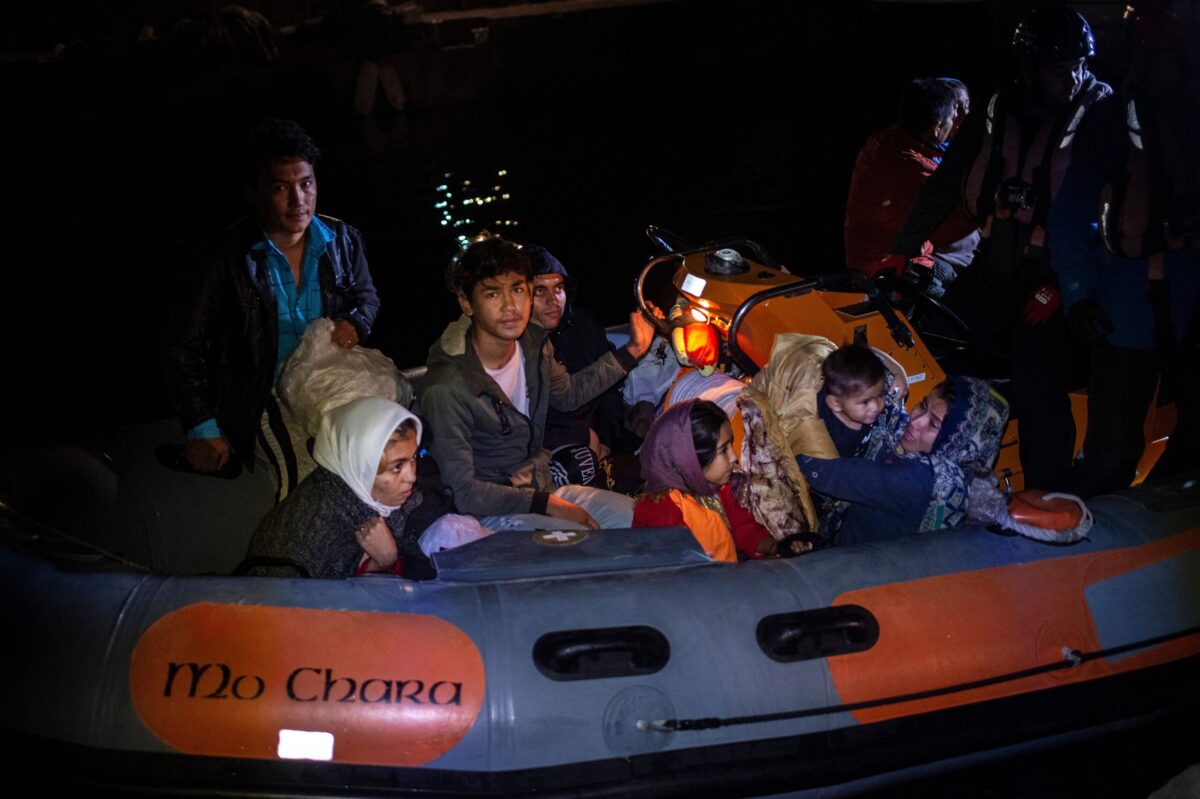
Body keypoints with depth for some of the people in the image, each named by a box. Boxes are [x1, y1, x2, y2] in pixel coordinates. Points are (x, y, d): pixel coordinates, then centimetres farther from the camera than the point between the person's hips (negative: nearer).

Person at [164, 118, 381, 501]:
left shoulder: (341, 240, -1)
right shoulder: (227, 259, -12)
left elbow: (366, 294, 20)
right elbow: (184, 344, -5)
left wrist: (356, 323, -5)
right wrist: (201, 428, -8)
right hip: (264, 395, -4)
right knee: (304, 480, -21)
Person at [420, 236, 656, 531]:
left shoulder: (533, 344, -2)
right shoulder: (448, 388, -26)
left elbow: (568, 394, 22)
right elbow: (462, 492, -22)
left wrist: (632, 351, 18)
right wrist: (548, 505, -20)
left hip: (543, 488, 8)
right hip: (487, 511, -8)